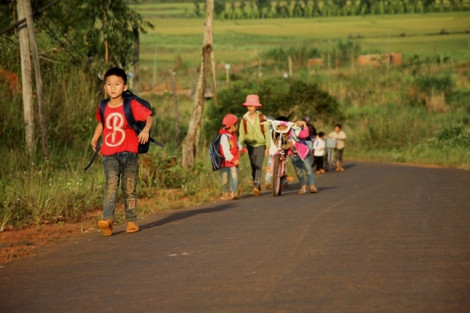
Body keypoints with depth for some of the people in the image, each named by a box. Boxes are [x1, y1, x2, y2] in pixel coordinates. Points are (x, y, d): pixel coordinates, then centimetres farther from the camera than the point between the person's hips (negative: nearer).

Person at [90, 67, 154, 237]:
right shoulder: (103, 107, 7)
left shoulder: (132, 105, -4)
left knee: (129, 189, 7)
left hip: (128, 153, -1)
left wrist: (146, 129, -24)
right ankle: (108, 220, -29)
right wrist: (95, 138, 23)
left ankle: (131, 221, 17)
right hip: (109, 155, 1)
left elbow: (149, 117, -6)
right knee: (111, 185, -17)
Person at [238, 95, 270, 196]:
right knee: (253, 168, 9)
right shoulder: (244, 120, -2)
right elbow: (241, 135, 3)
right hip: (250, 146, 3)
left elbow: (267, 133, -2)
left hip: (260, 145, -3)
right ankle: (258, 188, 21)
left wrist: (267, 147, -5)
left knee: (258, 166, -17)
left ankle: (256, 187, -25)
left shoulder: (262, 118, -6)